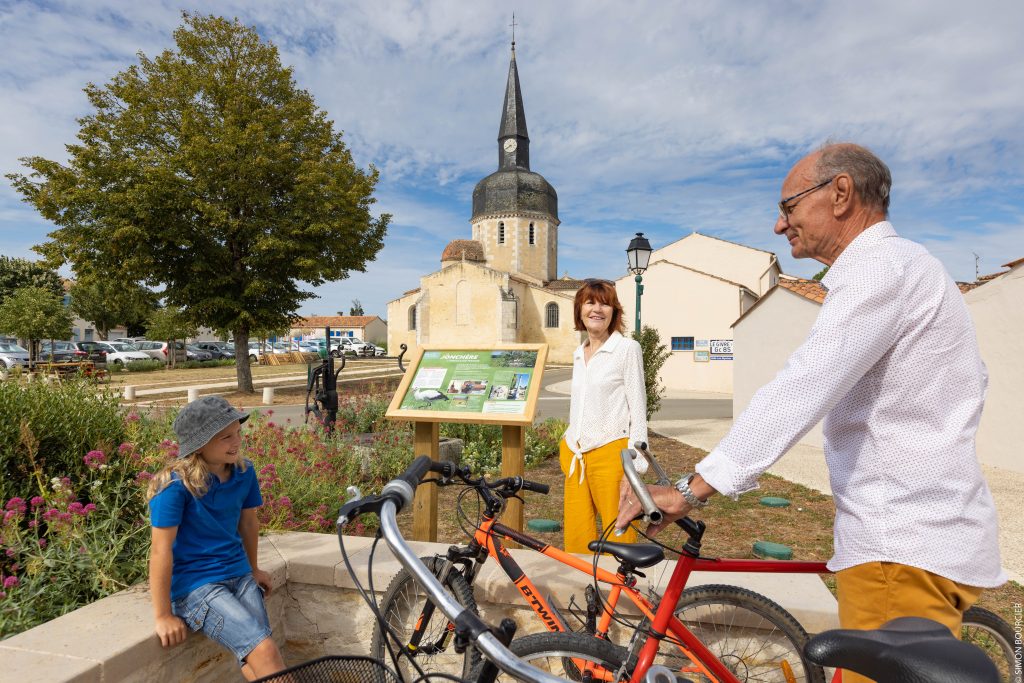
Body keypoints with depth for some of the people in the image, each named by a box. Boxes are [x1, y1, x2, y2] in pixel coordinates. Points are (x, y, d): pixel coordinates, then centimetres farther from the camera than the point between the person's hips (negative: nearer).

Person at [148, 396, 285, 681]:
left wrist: (253, 569, 21)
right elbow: (162, 550, -18)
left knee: (254, 659, -10)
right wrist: (163, 615, -13)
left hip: (238, 573, 5)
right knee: (263, 650, -19)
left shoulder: (244, 472, -4)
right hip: (194, 583, -5)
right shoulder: (176, 485, -21)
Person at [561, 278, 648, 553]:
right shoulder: (578, 353, 16)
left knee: (618, 534, -2)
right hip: (575, 455, 6)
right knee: (575, 537, 6)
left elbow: (638, 406, -5)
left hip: (610, 451, -6)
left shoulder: (627, 348, -3)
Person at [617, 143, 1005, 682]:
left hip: (902, 547, -11)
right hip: (928, 534, 11)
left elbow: (799, 391, -29)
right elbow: (972, 379, 25)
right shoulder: (903, 266, 18)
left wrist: (691, 489, -30)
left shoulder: (881, 267, -16)